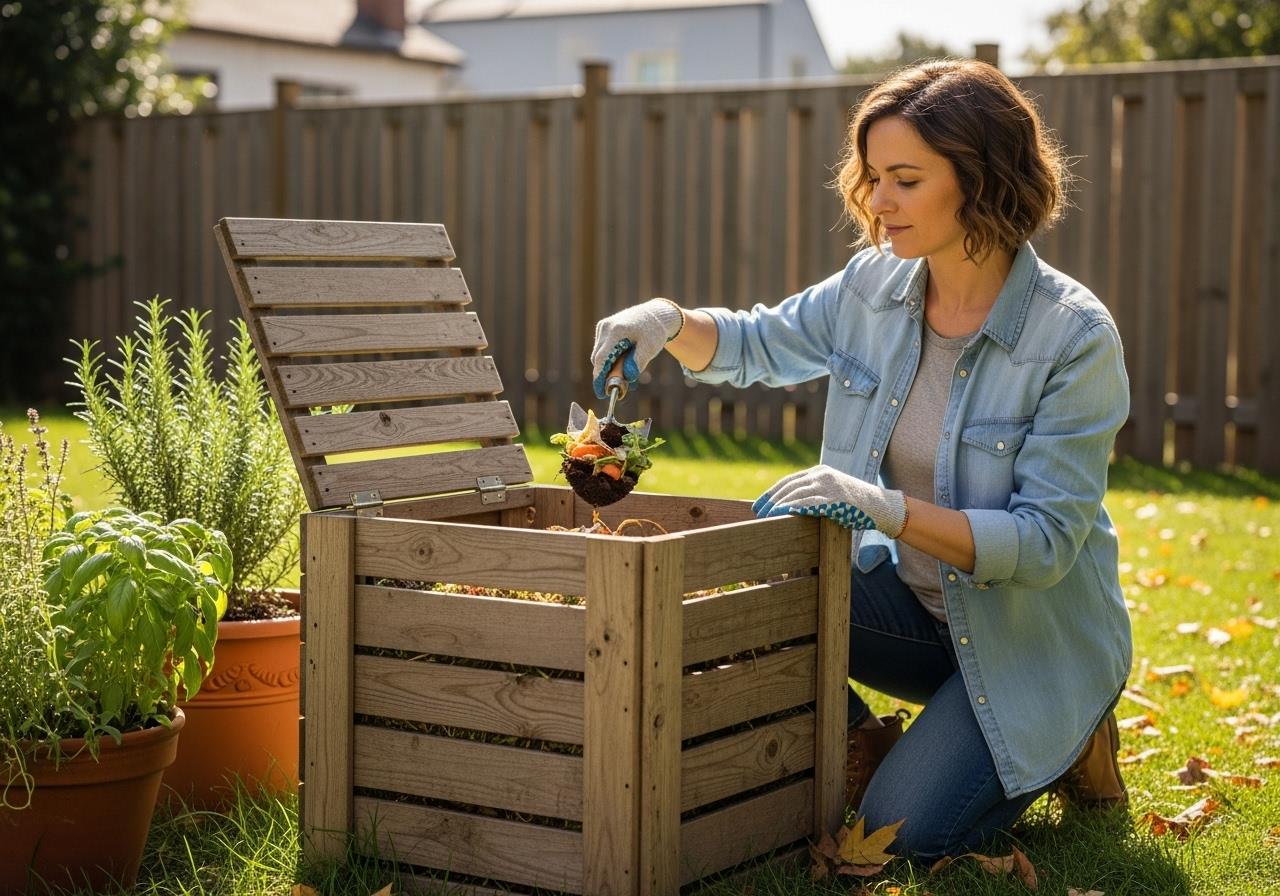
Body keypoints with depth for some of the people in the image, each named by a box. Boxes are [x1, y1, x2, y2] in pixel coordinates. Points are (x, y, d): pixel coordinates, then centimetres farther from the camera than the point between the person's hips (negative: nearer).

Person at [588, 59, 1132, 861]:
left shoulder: (1076, 337, -23)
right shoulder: (876, 286, -6)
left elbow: (1045, 542, -25)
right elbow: (755, 346, 11)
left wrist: (886, 507, -36)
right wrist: (669, 321, -12)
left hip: (1033, 642, -5)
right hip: (911, 599, 5)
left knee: (905, 828, -19)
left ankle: (1066, 745, 11)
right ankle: (860, 744, 6)